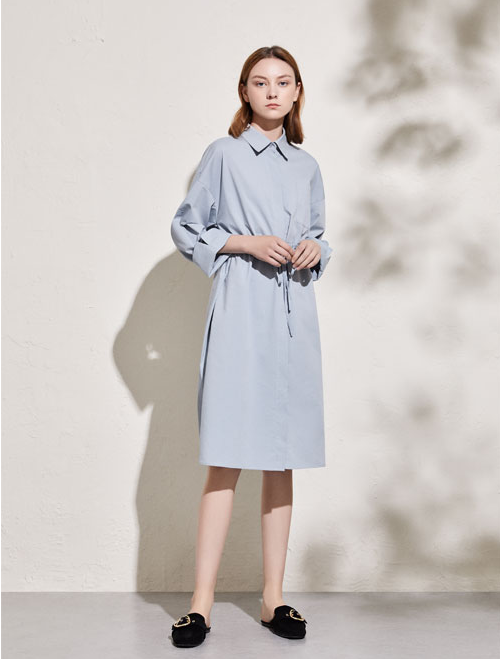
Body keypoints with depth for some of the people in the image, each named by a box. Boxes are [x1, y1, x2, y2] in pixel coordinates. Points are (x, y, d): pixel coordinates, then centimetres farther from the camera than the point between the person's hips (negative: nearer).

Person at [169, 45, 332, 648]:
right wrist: (247, 243, -9)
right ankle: (201, 603, -1)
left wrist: (315, 249, 2)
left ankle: (273, 597, 14)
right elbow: (186, 228, 4)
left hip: (294, 314, 5)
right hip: (240, 310, -4)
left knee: (282, 459, 6)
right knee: (228, 457, -9)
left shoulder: (306, 166, 17)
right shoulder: (223, 154, 4)